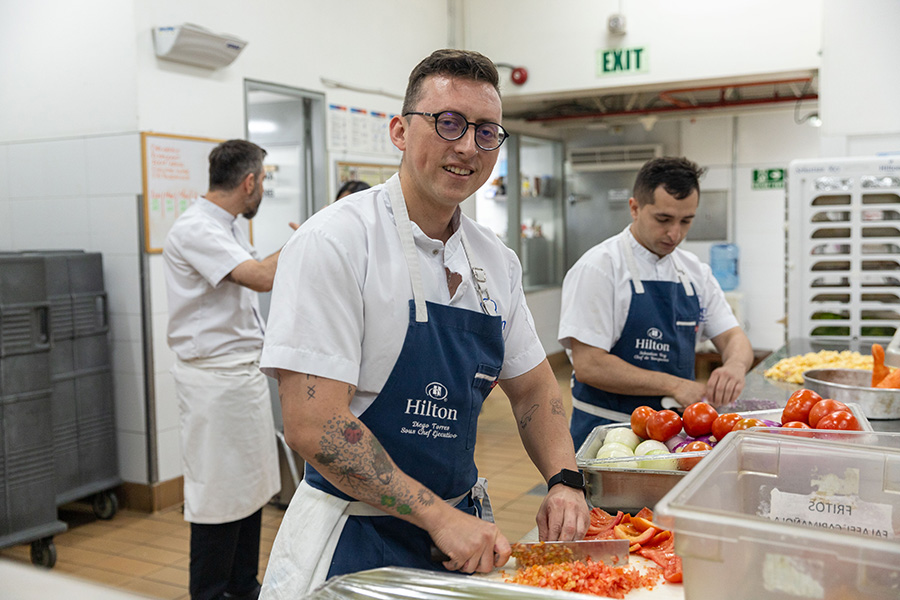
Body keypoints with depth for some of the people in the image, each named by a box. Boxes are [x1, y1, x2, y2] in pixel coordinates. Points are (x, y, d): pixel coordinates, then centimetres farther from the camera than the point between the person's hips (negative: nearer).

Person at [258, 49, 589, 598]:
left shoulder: (497, 260, 2)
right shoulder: (333, 243, -18)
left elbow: (533, 388, 11)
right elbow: (313, 426, -23)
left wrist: (565, 481, -5)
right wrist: (438, 516, -21)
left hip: (463, 531, 7)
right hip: (353, 541, -6)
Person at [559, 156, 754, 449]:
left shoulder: (695, 272, 9)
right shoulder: (598, 268, -13)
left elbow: (732, 337, 10)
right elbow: (588, 365, -19)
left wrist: (735, 365, -15)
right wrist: (674, 385, -22)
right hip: (606, 434, -6)